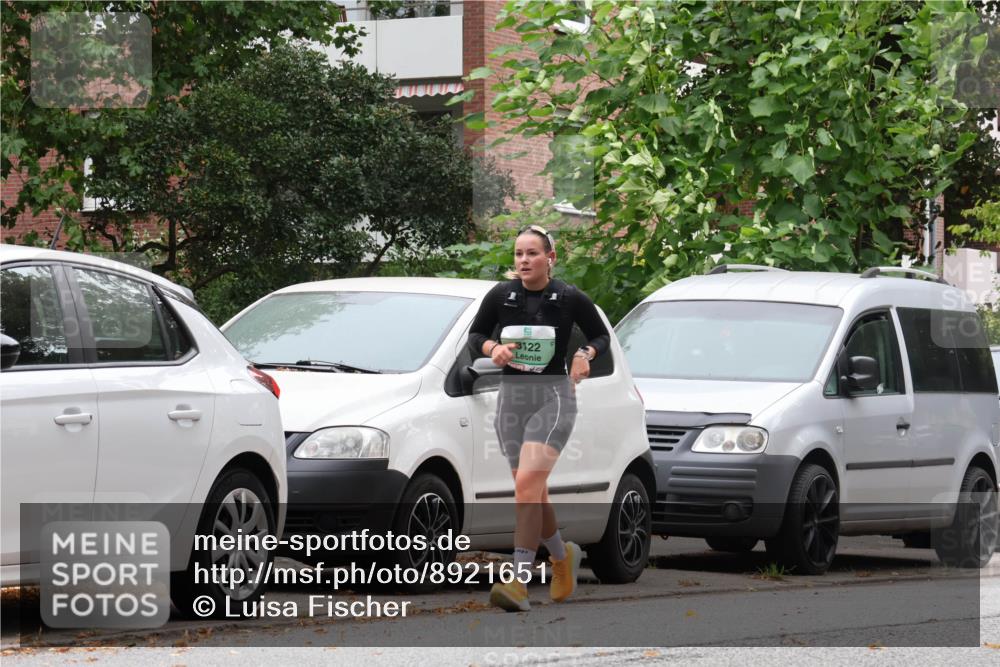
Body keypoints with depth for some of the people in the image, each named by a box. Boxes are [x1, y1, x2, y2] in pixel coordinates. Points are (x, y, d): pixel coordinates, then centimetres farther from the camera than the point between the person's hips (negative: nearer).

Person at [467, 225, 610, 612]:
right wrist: (492, 347, -9)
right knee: (533, 493, 13)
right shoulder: (500, 296, 1)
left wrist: (586, 354, -10)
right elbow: (474, 336, 13)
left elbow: (601, 335, 10)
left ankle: (519, 583, -25)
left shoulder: (569, 298, -4)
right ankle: (562, 556, 41)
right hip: (511, 396, 4)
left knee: (527, 484, -21)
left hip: (553, 395, -4)